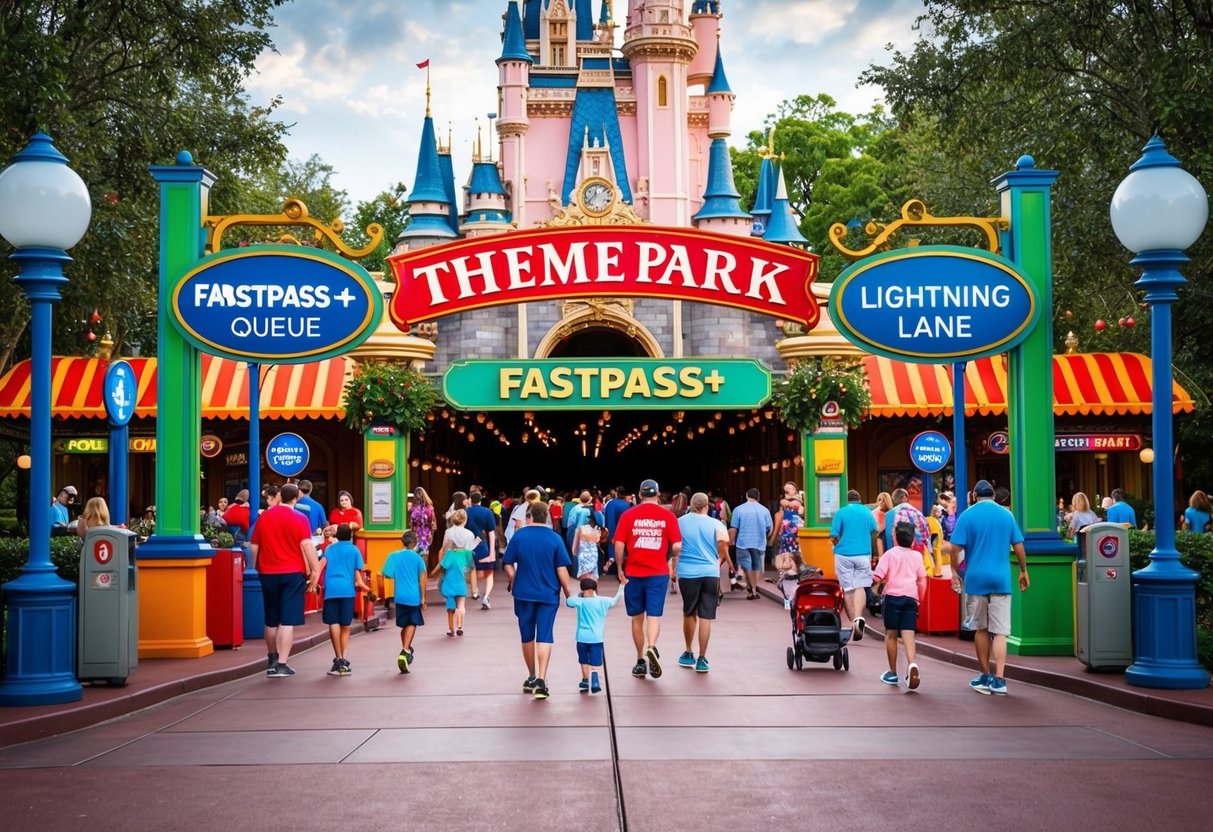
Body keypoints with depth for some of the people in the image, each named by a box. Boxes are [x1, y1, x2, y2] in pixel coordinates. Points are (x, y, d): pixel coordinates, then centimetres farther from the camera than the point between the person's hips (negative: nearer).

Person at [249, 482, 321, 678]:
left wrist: (257, 568, 22)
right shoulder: (299, 519, -6)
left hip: (268, 573, 4)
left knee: (271, 620, 17)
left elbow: (254, 547, 10)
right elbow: (307, 546, -15)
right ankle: (281, 665, -9)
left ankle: (272, 659, 30)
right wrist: (315, 572, -12)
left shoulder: (263, 517, 6)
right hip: (293, 573, -4)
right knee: (288, 621, -4)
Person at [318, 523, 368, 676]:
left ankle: (339, 659, -14)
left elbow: (322, 563, 0)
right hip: (347, 589, 0)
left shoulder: (329, 548, 16)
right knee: (345, 626, 9)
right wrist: (360, 584, 20)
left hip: (331, 589, 0)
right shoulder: (354, 550, 12)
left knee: (334, 624, -4)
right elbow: (357, 572, 7)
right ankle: (343, 661, 0)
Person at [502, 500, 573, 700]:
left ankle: (531, 678, 27)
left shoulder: (519, 536, -3)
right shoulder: (555, 538, -4)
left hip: (524, 594, 1)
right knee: (544, 636, -1)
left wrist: (514, 582, 14)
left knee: (527, 636, 15)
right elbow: (562, 569, -5)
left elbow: (508, 565, -3)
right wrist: (567, 591, 6)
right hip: (548, 594, -1)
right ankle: (541, 680, -13)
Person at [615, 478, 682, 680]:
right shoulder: (668, 515, -1)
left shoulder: (628, 515, 0)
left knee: (637, 618, 12)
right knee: (654, 615, 1)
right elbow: (676, 546, -4)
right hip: (658, 573, -1)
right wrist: (669, 560, 15)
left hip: (633, 573, 1)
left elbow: (619, 545, -5)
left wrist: (620, 568, 7)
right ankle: (651, 647, -26)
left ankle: (640, 661, 18)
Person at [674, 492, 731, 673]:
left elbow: (674, 548, 4)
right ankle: (701, 659, 1)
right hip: (710, 573, -1)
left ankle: (688, 654, 27)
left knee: (689, 613, 18)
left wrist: (674, 568, 19)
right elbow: (723, 541, -10)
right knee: (705, 617, 2)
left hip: (687, 572, 1)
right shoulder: (715, 523, 2)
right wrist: (724, 559, 9)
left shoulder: (679, 522, 5)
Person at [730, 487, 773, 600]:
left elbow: (733, 529, -6)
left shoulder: (738, 509, -4)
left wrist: (731, 542, 3)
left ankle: (751, 590, -3)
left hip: (743, 543, -1)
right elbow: (770, 528, 5)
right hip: (759, 544, 2)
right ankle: (755, 589, 12)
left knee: (746, 567, 6)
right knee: (757, 567, 12)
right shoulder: (764, 510, 0)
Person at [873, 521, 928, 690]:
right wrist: (920, 599, 22)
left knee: (891, 634, 8)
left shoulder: (890, 554, 0)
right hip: (911, 598, 2)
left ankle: (893, 673, 15)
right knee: (908, 634, -4)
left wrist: (878, 584, 13)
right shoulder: (917, 556, 11)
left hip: (893, 596, -2)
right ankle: (912, 664, -30)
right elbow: (922, 580, 11)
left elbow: (878, 575, -8)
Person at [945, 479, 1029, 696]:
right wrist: (1023, 572, 20)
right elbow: (1018, 546, 8)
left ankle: (985, 677, 18)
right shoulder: (1007, 515, 6)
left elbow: (955, 548, -6)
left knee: (981, 629, 12)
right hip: (1001, 579, 1)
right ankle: (998, 680, -9)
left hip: (976, 578, -1)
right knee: (1000, 631, 0)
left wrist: (955, 571, 7)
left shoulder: (967, 516, -2)